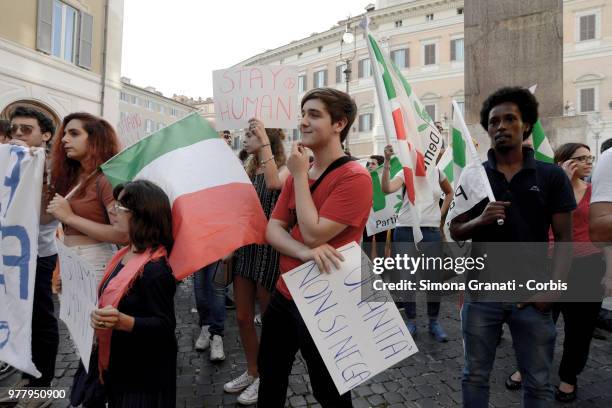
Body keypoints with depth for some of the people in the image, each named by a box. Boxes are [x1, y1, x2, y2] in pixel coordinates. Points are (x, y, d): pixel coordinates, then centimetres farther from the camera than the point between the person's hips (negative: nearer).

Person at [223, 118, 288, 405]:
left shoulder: (284, 169, -8)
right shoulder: (248, 171, 11)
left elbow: (274, 184, -32)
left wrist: (265, 142, -28)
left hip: (268, 248, -7)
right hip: (244, 246, 7)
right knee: (243, 317, 14)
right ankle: (252, 371, 34)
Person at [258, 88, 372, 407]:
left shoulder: (354, 177, -20)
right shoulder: (297, 174, 6)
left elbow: (313, 234, -25)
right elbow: (273, 229, -1)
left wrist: (300, 174, -17)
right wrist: (305, 252, -22)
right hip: (284, 293, 7)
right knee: (269, 375, 26)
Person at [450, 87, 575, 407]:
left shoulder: (552, 176, 0)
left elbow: (564, 239, 0)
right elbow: (455, 232, 3)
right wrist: (480, 220, -17)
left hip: (533, 294, 0)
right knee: (475, 377, 14)